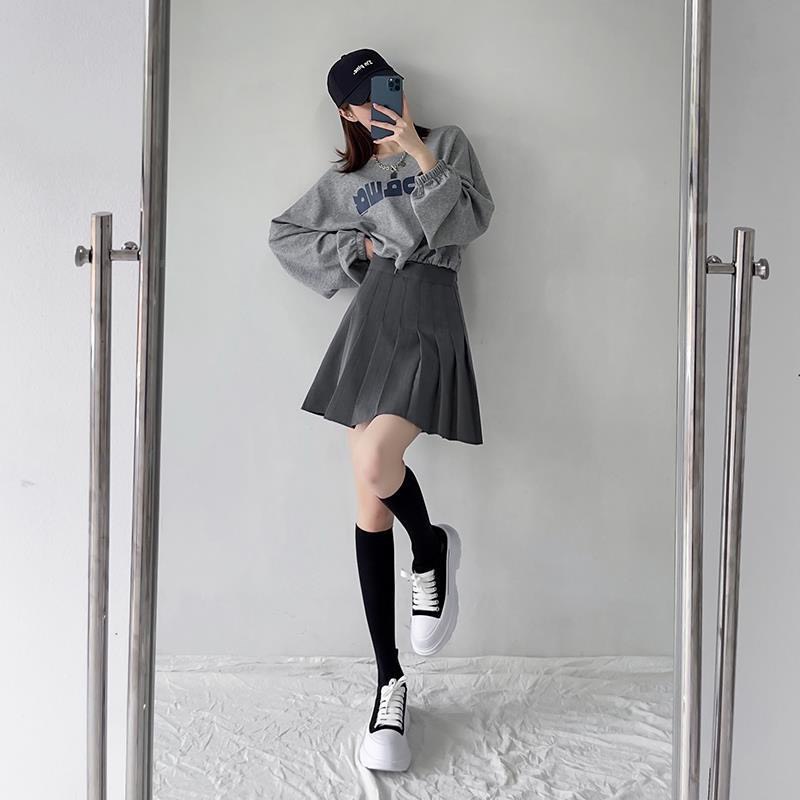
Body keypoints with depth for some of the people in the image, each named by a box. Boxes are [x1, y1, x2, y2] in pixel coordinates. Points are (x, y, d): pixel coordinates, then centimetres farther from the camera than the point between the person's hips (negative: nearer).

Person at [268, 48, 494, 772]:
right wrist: (354, 247, 10)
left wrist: (421, 157, -2)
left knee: (376, 464, -28)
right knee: (371, 507, -2)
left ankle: (432, 549, 8)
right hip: (373, 316, 3)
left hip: (432, 319, -3)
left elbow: (473, 219, 4)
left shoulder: (446, 143, 17)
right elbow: (285, 235, 23)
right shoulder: (344, 181, 23)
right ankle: (391, 680, 7)